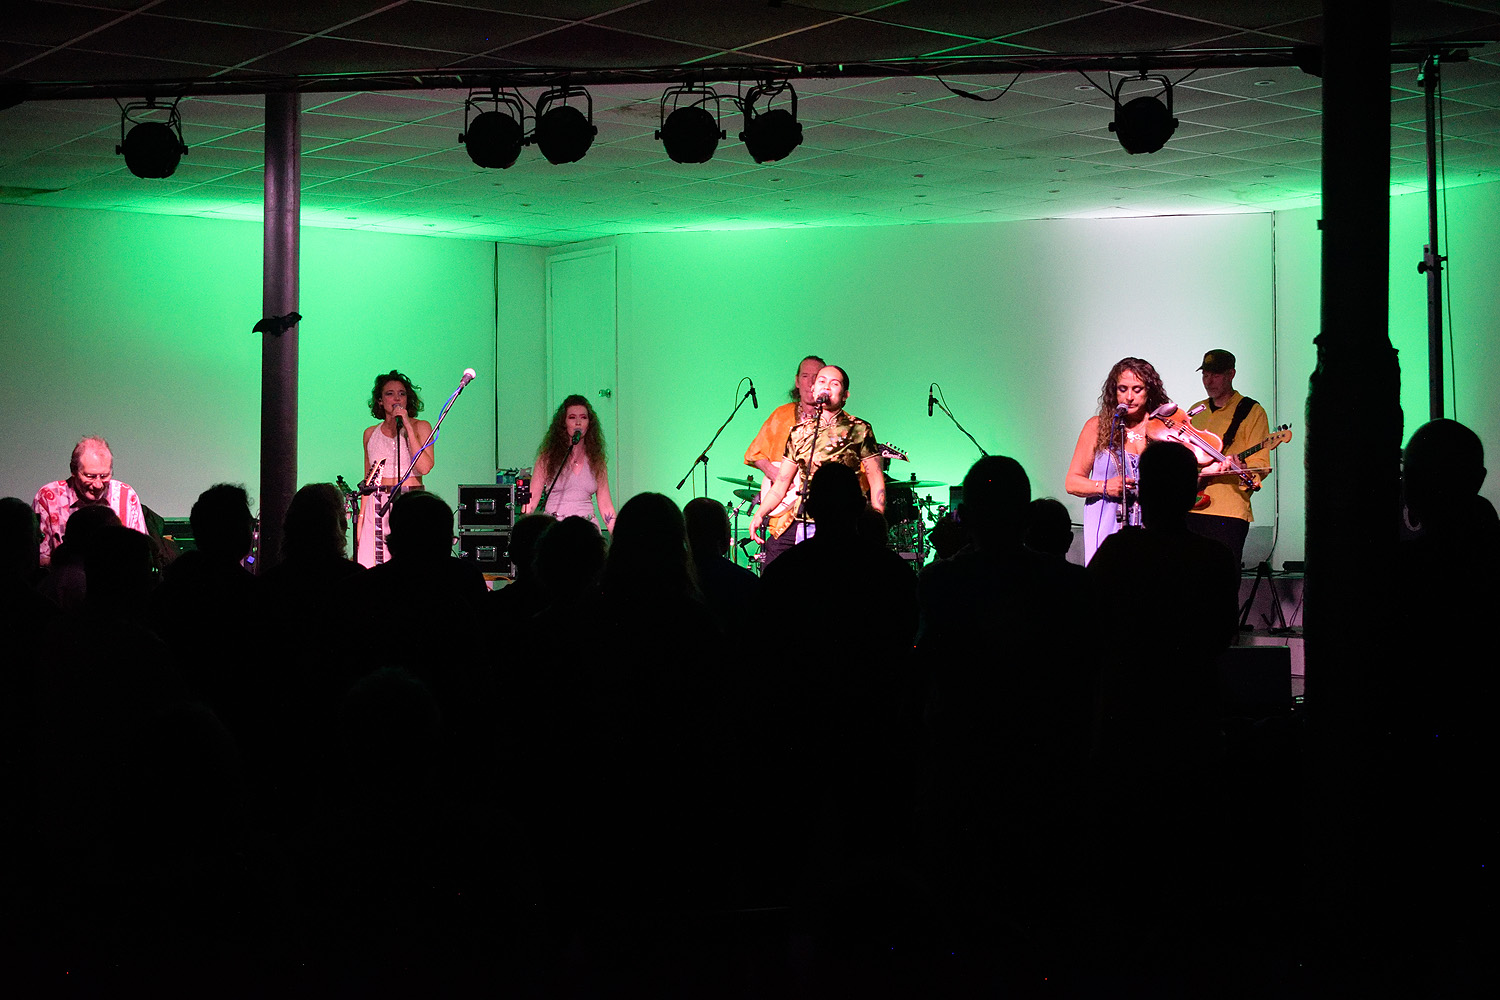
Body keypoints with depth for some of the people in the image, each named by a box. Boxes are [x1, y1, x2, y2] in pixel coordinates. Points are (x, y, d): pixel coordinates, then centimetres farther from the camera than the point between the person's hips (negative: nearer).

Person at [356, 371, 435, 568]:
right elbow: (368, 481, 17)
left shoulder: (421, 427, 4)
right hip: (377, 507, 3)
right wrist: (360, 520, 10)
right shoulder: (371, 433, 13)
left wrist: (408, 427, -11)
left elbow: (424, 467, -12)